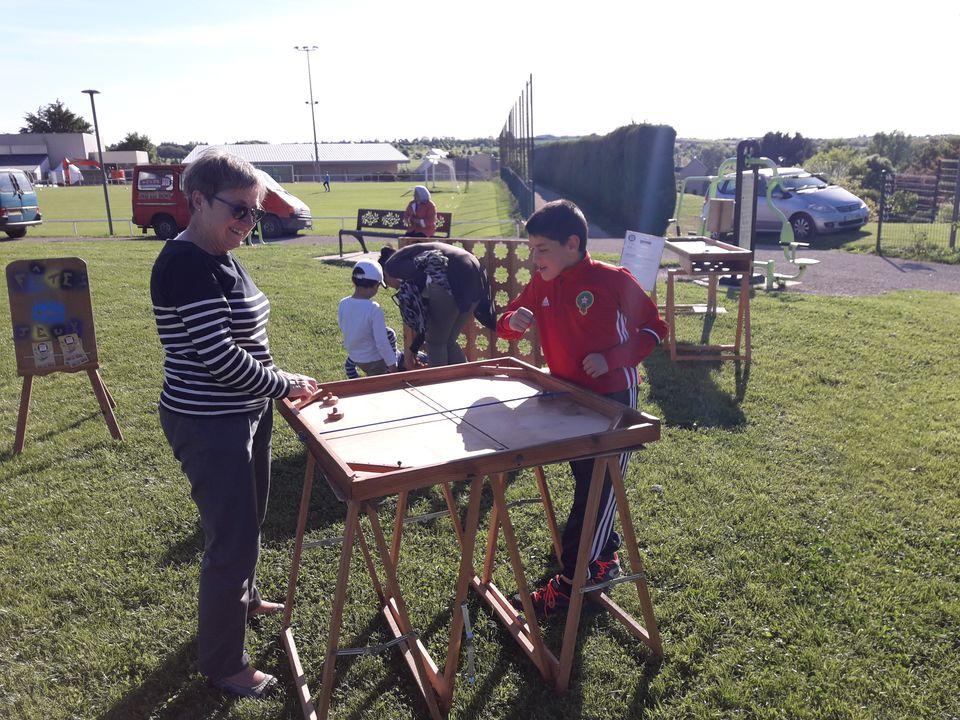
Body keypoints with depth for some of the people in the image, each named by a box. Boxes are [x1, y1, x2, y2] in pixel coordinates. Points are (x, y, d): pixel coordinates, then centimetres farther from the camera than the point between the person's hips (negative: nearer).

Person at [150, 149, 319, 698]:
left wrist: (277, 386, 10)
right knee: (233, 538, 2)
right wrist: (286, 385, -14)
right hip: (209, 425, -10)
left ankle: (243, 600, 50)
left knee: (248, 519, 26)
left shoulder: (221, 257, 7)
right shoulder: (187, 264, -22)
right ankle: (223, 664, 22)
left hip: (243, 413, 10)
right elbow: (219, 356, -26)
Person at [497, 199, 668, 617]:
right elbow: (505, 327, 7)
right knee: (587, 485, 19)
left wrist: (611, 359, -22)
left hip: (613, 400, -6)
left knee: (596, 490, 1)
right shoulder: (540, 285, -2)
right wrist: (514, 321, -17)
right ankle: (605, 557, 38)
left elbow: (654, 328, -9)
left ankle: (568, 584, 9)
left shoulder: (613, 280, -17)